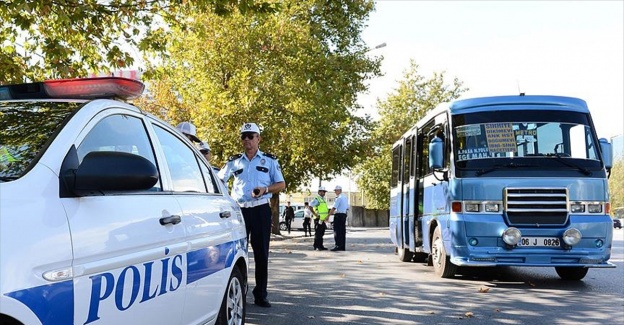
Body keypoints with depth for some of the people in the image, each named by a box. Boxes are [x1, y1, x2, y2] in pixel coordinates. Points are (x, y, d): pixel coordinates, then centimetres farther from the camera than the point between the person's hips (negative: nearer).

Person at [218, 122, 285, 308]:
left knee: (261, 253, 1)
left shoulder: (269, 160, 7)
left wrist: (265, 189, -13)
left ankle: (260, 295, 7)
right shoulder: (234, 161, 12)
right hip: (239, 210, 1)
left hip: (260, 210, -1)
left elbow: (281, 184, 5)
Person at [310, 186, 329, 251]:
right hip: (318, 219, -9)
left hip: (323, 219, 9)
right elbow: (310, 206, -21)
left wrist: (327, 216, 19)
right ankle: (316, 246, -5)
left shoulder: (323, 200, 19)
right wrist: (315, 214, -21)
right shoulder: (316, 199, -10)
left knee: (321, 233, 11)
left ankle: (320, 246, 15)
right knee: (318, 233, -7)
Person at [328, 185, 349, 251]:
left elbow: (334, 208, -19)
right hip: (344, 215, 9)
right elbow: (347, 207, 18)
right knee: (342, 231, 9)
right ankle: (342, 246, 10)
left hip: (338, 215, -9)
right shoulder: (345, 197, 15)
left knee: (337, 231, -8)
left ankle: (338, 246, -12)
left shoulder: (339, 198, -13)